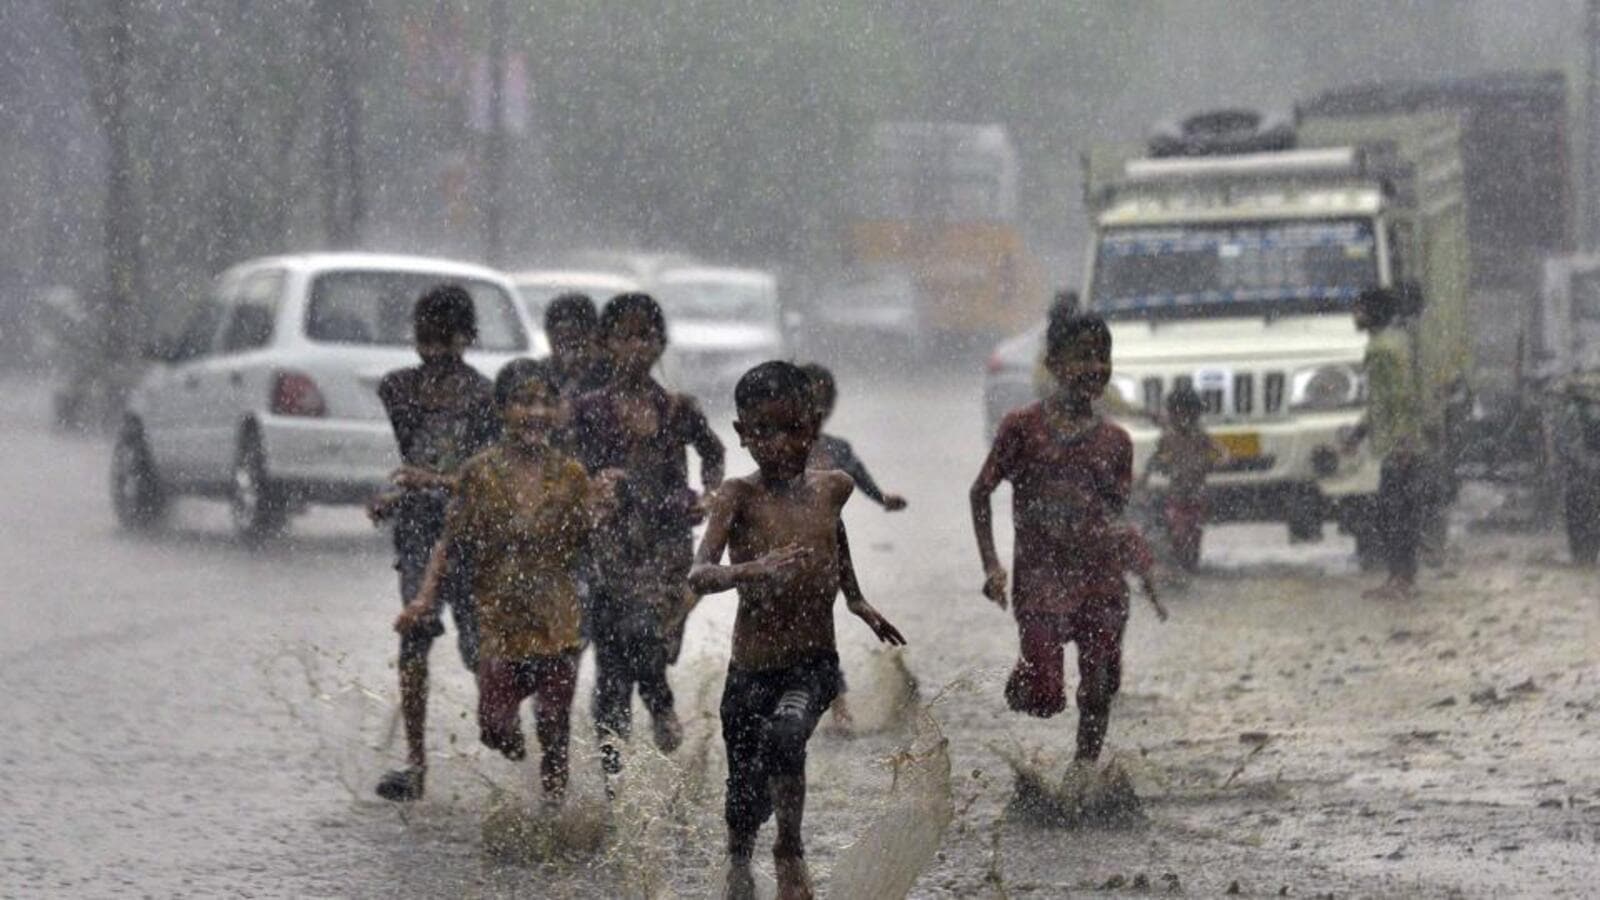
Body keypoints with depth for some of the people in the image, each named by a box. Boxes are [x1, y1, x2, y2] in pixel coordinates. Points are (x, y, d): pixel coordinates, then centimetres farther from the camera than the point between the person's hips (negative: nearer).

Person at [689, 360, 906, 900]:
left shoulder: (832, 488, 1)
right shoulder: (740, 496, -12)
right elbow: (699, 576, -26)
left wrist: (855, 598, 29)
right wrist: (751, 571, -44)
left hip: (814, 664, 1)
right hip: (750, 669, -1)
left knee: (784, 737, -31)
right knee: (747, 800, 13)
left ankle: (790, 852, -11)